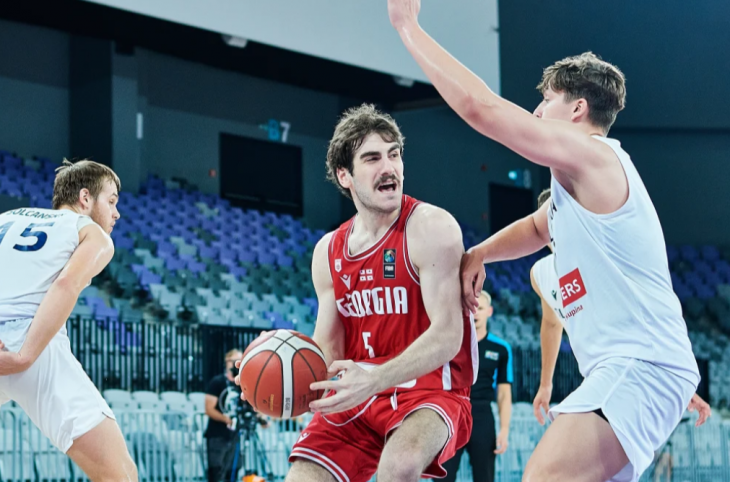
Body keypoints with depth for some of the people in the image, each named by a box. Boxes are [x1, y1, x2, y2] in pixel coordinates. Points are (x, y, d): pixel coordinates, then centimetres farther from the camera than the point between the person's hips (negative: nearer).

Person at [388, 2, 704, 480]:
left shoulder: (593, 157, -11)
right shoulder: (585, 178, 20)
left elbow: (479, 106, -15)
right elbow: (538, 227, 39)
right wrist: (477, 255, 18)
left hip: (641, 366, -11)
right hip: (625, 368, 11)